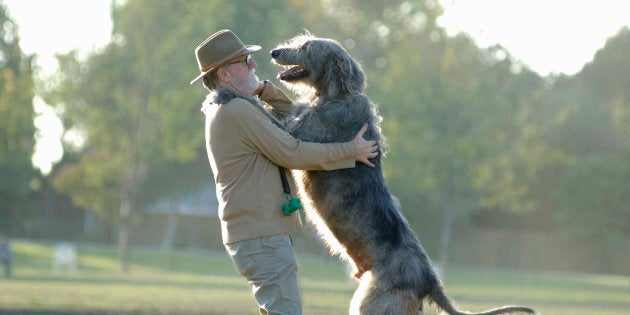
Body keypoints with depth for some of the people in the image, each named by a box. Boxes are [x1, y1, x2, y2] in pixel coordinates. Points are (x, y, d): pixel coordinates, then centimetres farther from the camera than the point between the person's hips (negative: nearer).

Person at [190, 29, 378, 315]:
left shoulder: (227, 110, 15)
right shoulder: (239, 111, -18)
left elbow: (287, 116, 24)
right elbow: (293, 154, -18)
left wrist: (262, 89, 7)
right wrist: (351, 151, -10)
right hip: (262, 236, -11)